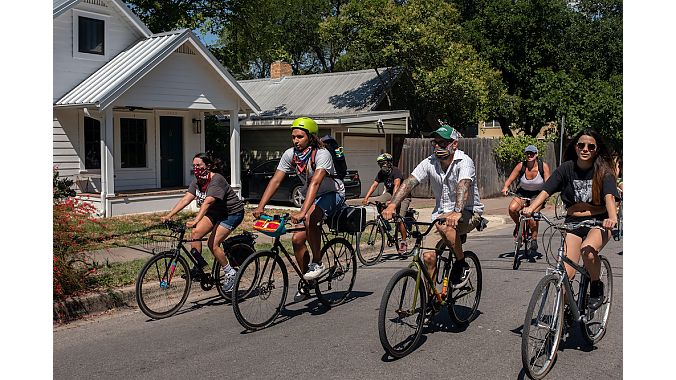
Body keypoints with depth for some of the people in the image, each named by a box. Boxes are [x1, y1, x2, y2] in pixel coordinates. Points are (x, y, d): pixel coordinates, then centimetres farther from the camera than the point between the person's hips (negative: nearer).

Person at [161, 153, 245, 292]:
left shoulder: (216, 180, -27)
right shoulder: (197, 181, -2)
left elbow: (207, 202, -38)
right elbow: (185, 199, -10)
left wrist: (195, 221, -48)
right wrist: (169, 215, -20)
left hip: (232, 213, -8)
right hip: (214, 212, 8)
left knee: (213, 243, -17)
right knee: (195, 233, -11)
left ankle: (230, 274, -1)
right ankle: (199, 266, 3)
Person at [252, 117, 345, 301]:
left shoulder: (322, 154, -27)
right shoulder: (290, 154, -10)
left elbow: (315, 182, -40)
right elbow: (275, 181, -13)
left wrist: (302, 212, -51)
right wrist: (260, 207, -25)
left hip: (332, 194, -6)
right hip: (312, 197, 6)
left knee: (310, 217, -36)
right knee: (297, 239, -4)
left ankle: (317, 264, -19)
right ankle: (306, 284, 13)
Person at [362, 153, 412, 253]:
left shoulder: (396, 171, -23)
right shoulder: (381, 173, -4)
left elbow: (396, 185, -37)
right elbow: (374, 185, -14)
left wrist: (392, 200, -52)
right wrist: (366, 198, -28)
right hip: (390, 193, 6)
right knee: (375, 201, -20)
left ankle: (404, 242, -4)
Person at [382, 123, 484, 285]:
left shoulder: (464, 161, -17)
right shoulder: (429, 163, -3)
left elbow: (463, 186, -34)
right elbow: (409, 182, -13)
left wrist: (457, 212, -53)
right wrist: (392, 205, -28)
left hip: (468, 212, -5)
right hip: (441, 212, 5)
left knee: (445, 225, -36)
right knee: (428, 256, -8)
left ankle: (461, 263, -13)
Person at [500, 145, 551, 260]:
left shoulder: (543, 166, -12)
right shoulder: (521, 166, -11)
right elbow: (510, 179, -9)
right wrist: (505, 187, -29)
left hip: (537, 195, -2)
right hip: (523, 193, 2)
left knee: (532, 218, -25)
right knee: (512, 208, -29)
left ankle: (534, 243, -2)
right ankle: (519, 225, 5)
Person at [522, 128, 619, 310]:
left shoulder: (603, 171, -8)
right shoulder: (567, 168, -4)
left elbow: (609, 196, -24)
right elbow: (545, 191, -13)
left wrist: (612, 216, -45)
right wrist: (531, 208, -32)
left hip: (599, 221, -2)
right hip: (573, 222, 2)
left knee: (587, 250, -34)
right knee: (566, 273, -10)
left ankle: (597, 286, -4)